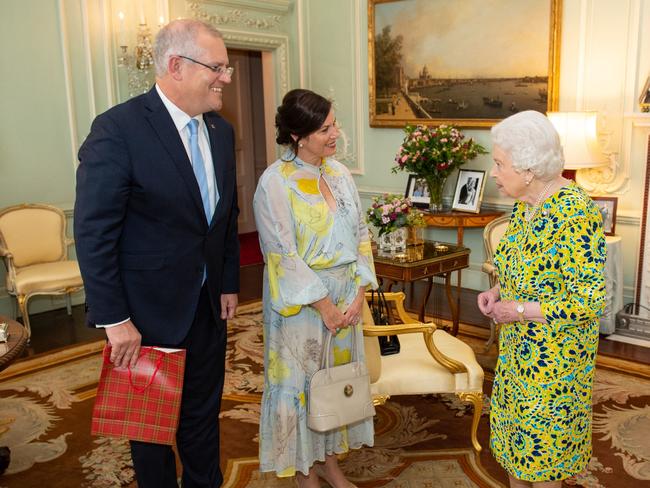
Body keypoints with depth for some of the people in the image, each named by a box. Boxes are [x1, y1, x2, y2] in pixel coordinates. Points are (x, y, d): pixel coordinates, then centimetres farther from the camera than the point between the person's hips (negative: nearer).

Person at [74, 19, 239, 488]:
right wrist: (115, 319, -18)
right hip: (149, 312, -6)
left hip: (208, 306, 6)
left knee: (203, 414, 21)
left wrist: (229, 283, 10)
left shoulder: (221, 131, 3)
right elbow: (93, 234, -19)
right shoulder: (117, 129, -19)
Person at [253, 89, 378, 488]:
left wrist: (360, 294, -3)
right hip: (301, 300, -6)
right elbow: (283, 254, -17)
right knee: (301, 380, 8)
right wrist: (323, 304, -15)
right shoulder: (276, 182, -15)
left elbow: (361, 235, 5)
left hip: (345, 296, 6)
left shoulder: (340, 173, 3)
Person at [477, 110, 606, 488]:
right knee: (515, 441, 21)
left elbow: (590, 300, -26)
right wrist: (498, 291, -1)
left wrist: (519, 310, -22)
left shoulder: (575, 213, -26)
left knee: (539, 449, 10)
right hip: (519, 350, 8)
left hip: (554, 358, -8)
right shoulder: (526, 203, 1)